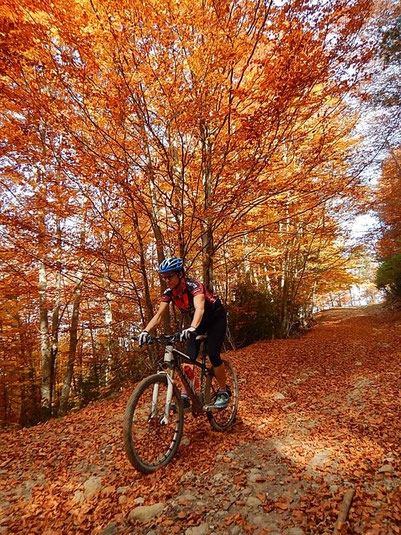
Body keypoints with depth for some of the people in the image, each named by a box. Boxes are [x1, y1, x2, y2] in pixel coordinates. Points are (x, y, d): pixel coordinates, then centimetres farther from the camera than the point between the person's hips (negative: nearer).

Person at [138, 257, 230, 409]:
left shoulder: (194, 286, -33)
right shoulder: (169, 292, -15)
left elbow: (200, 309, -49)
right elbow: (159, 315, -20)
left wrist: (192, 328, -67)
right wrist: (145, 331, -37)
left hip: (216, 318, -6)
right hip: (198, 321, 6)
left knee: (213, 354, -16)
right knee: (189, 356, -8)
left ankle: (223, 392, 4)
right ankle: (185, 396, -2)